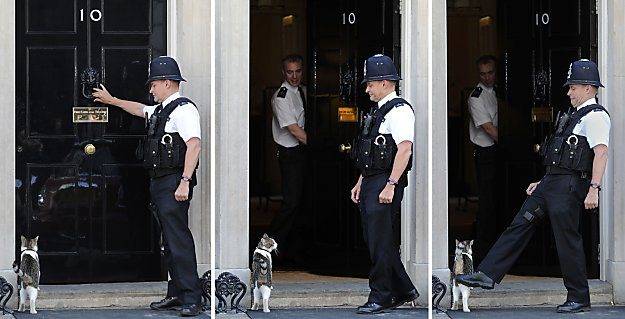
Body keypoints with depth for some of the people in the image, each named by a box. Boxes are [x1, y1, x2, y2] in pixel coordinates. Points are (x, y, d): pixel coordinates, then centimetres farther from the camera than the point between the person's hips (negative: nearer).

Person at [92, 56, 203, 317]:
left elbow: (194, 144, -22)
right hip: (159, 183, 10)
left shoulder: (183, 109, -11)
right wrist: (112, 100, 50)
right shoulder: (161, 110, 20)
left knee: (178, 238, -13)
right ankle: (176, 294, 15)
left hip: (174, 184, -10)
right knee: (169, 239, 10)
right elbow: (140, 110, 42)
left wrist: (185, 181, -26)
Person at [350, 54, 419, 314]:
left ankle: (381, 297, -1)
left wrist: (390, 185, -26)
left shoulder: (399, 110, -11)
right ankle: (403, 291, 21)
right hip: (370, 182, 10)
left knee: (380, 241, -8)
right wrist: (360, 183, 22)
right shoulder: (378, 111, 19)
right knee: (374, 240, 12)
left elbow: (404, 149, -22)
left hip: (386, 183, -10)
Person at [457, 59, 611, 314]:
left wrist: (594, 189, -30)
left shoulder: (595, 116, -9)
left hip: (569, 187, -10)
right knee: (520, 225, 5)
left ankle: (579, 299, 5)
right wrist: (543, 183, 26)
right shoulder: (575, 115, 22)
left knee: (568, 240, -5)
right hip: (551, 183, 10)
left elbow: (601, 153, -21)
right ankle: (487, 275, 4)